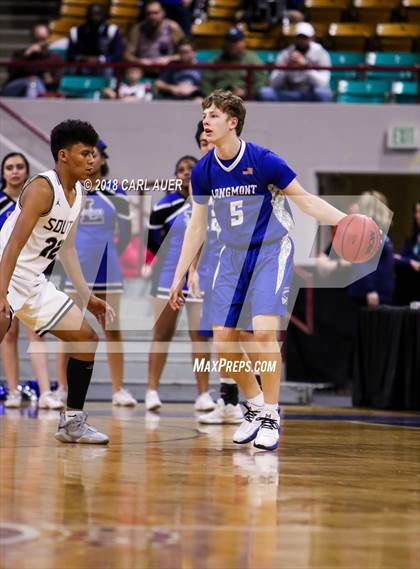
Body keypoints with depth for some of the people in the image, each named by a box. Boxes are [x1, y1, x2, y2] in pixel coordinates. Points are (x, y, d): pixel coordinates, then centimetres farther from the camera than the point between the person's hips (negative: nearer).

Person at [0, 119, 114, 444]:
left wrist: (88, 297, 21)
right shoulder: (42, 188, -18)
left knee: (87, 338, 10)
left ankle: (72, 423, 17)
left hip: (34, 282, 9)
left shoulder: (77, 194, 9)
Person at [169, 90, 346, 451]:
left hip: (271, 251, -5)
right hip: (233, 256, 5)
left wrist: (346, 221, -28)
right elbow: (197, 226, 8)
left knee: (264, 329, -21)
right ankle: (255, 406, 20)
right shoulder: (203, 171, -3)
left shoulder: (263, 161, -18)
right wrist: (179, 276, 9)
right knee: (223, 338, -2)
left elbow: (306, 200, -13)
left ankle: (271, 416, -7)